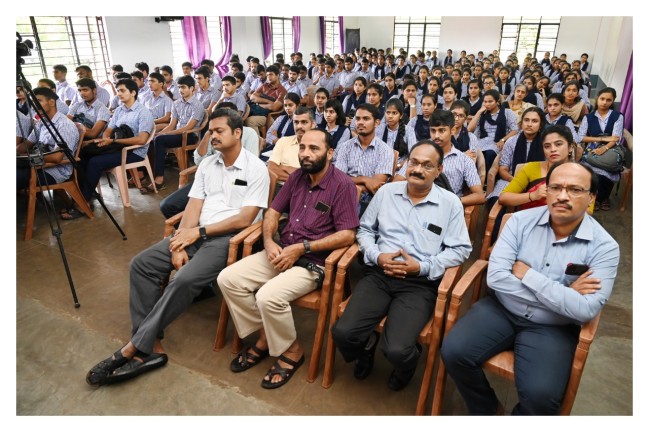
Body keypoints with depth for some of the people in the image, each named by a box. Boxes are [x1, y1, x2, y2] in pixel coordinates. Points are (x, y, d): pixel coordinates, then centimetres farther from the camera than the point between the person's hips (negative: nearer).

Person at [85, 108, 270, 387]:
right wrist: (179, 244, -9)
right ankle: (152, 346, -12)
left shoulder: (255, 169, -5)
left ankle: (134, 348, -16)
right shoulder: (207, 165, 14)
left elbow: (244, 219, -13)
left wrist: (199, 232, -13)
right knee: (141, 264, -11)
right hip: (197, 233, 7)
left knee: (185, 279, -30)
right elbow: (193, 207, 7)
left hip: (229, 237, -7)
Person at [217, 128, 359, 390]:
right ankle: (265, 337, 9)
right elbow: (273, 212, 13)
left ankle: (292, 350, 1)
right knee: (228, 279, -7)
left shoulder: (342, 185, -12)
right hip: (282, 252, 7)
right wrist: (269, 242, -7)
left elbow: (347, 235, -17)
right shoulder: (297, 177, 8)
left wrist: (302, 248, -19)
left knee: (268, 296, -29)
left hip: (313, 262, -7)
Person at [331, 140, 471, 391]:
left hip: (420, 283, -2)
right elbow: (364, 230, 14)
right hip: (379, 274, 3)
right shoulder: (386, 192, 10)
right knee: (343, 332, -18)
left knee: (397, 350, -23)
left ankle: (405, 366, 18)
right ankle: (367, 345, 21)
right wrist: (376, 256, -6)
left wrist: (423, 267, -12)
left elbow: (461, 249, 1)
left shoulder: (450, 203, 3)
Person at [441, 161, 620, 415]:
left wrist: (526, 274, -16)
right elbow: (495, 277, -14)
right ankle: (486, 409, 13)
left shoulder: (604, 247, -8)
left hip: (551, 327, -1)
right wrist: (562, 294, -15)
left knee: (540, 396, -25)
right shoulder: (521, 221, -5)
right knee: (454, 352, -18)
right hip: (501, 310, 2)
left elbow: (586, 310, -20)